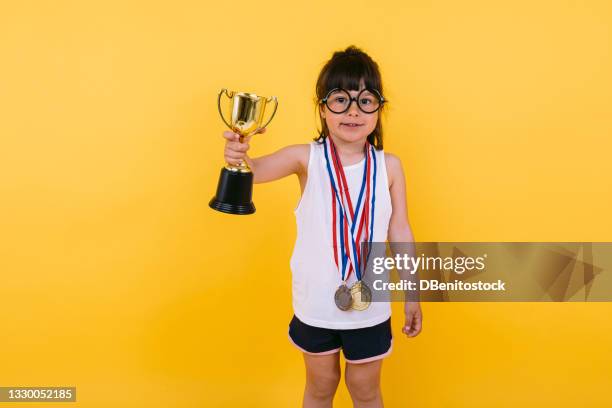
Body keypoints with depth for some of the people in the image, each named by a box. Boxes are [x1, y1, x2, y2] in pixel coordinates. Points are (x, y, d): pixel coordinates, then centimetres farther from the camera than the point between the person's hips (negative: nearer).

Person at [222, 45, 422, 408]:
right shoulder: (307, 158, -12)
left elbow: (400, 233, -1)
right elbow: (257, 170, -28)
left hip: (371, 305, 1)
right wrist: (239, 158, -52)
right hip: (316, 303, 0)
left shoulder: (389, 165, -8)